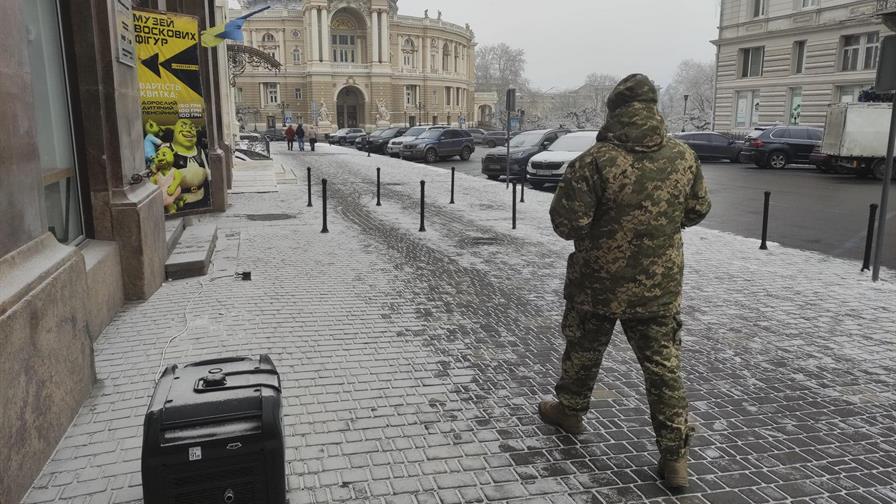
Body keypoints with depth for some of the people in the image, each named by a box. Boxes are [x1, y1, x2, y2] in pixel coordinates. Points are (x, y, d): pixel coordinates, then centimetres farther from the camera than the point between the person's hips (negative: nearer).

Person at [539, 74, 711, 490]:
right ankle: (675, 455, 15)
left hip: (598, 282, -3)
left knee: (583, 351, 20)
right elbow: (697, 211, 9)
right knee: (664, 367, 10)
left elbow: (565, 223, -17)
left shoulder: (596, 161, -19)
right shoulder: (684, 157, -4)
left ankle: (569, 410, 41)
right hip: (660, 285, 3)